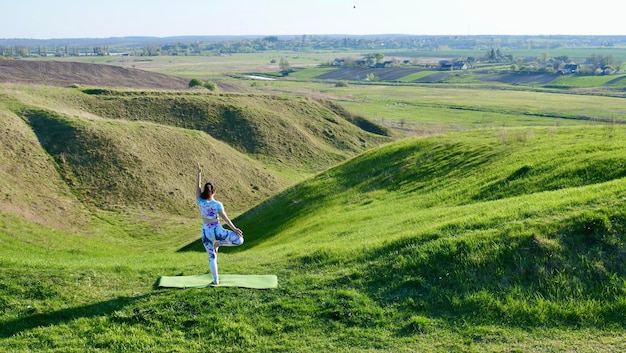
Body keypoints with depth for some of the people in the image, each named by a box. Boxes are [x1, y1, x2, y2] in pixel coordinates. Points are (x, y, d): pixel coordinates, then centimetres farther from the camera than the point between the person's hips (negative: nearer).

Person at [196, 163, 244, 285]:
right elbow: (225, 218, -8)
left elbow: (197, 186, -3)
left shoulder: (200, 202, -9)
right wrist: (234, 229, 1)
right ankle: (218, 243, -3)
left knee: (211, 256, 14)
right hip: (216, 230, -4)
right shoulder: (217, 204, -15)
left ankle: (216, 280, 16)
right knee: (239, 240, -3)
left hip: (205, 232, 4)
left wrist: (199, 172, -4)